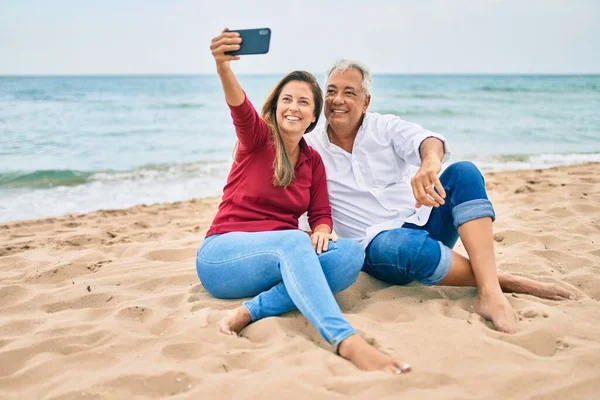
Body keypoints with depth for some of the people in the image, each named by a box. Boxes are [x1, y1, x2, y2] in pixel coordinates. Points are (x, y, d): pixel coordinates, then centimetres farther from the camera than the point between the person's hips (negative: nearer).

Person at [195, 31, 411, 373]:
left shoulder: (313, 160, 12)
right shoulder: (257, 139, -2)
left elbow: (321, 215, 6)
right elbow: (241, 108, -24)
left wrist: (321, 231, -20)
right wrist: (223, 67, -46)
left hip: (280, 260, 5)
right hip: (223, 256, -4)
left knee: (351, 253, -24)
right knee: (294, 241, -37)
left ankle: (252, 311, -33)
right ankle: (347, 341, -54)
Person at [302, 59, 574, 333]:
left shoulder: (385, 127, 3)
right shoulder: (311, 147, 2)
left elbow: (425, 139, -20)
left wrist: (430, 160, -43)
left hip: (421, 221, 3)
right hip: (377, 245, -3)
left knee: (463, 172, -23)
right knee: (400, 245, -39)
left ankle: (490, 293, -36)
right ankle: (502, 279, -22)